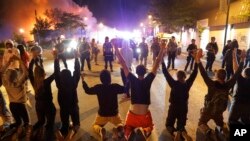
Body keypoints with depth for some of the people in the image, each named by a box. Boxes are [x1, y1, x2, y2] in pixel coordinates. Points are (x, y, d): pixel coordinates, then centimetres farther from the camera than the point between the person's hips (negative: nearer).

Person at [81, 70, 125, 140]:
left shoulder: (98, 87, -15)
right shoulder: (115, 86, -18)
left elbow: (88, 91, 3)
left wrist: (83, 80, 15)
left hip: (102, 114, 0)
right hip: (114, 113, 0)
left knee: (95, 126, 27)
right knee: (120, 123, 30)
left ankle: (101, 130, -9)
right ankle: (120, 128, -8)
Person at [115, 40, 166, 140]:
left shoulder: (133, 80, -10)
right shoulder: (148, 80, -11)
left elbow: (123, 64, -9)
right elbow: (157, 64, -7)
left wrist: (116, 47, -6)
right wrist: (162, 49, -2)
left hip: (133, 114, 1)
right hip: (145, 115, 0)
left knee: (128, 127, 26)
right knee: (149, 127, 28)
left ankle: (130, 132, -10)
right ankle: (144, 131, -8)